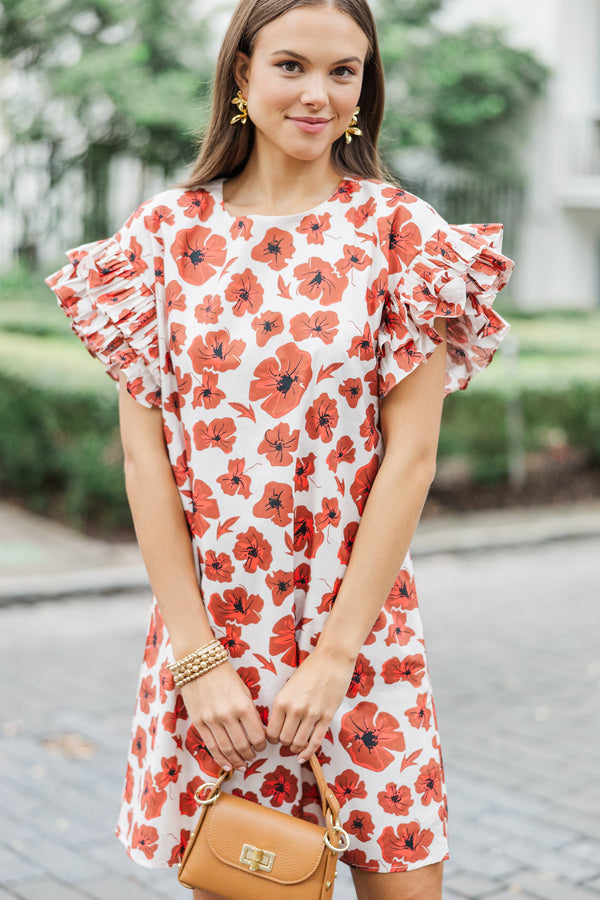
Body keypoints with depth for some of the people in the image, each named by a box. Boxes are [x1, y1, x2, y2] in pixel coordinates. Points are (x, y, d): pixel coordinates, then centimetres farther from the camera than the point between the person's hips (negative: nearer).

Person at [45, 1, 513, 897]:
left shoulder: (399, 233, -2)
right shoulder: (167, 233, 1)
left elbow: (411, 453, -6)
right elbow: (144, 453, -2)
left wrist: (333, 655, -10)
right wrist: (198, 657, -8)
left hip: (359, 622, -1)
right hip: (206, 626, 1)